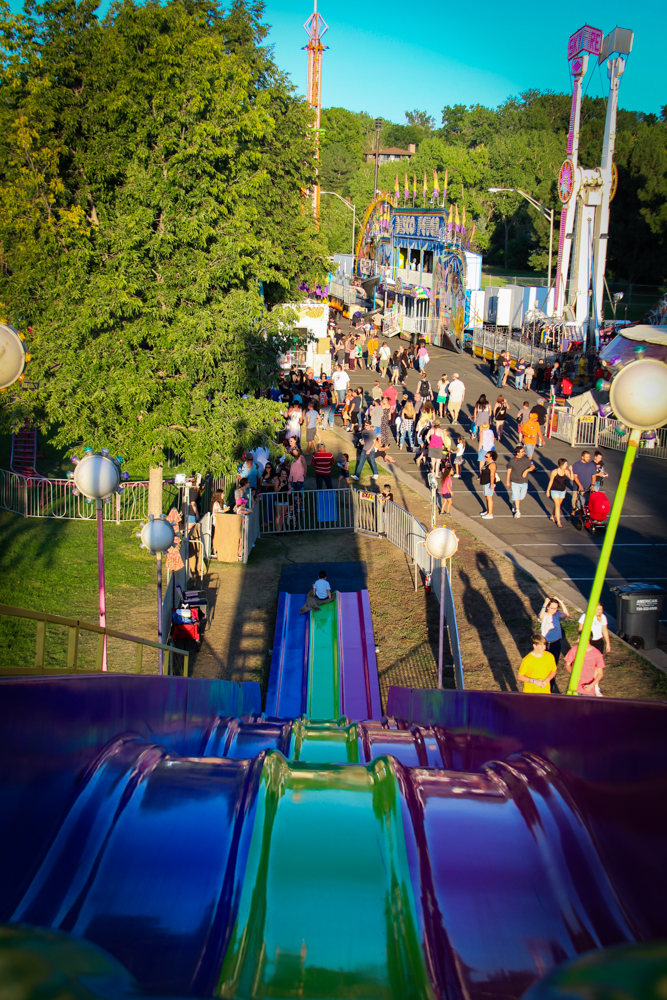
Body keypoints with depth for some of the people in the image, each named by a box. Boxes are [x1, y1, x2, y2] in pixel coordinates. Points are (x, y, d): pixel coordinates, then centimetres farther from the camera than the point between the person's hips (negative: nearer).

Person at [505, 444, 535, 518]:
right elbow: (509, 471, -2)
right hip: (515, 482, -3)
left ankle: (515, 505, 41)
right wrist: (507, 481, 2)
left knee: (522, 496, 13)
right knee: (516, 496, -6)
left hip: (524, 482, 3)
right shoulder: (512, 461, -10)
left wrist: (526, 470, -22)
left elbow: (533, 466, -2)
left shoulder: (526, 459, -4)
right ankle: (517, 511, 7)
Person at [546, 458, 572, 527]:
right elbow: (551, 481, -6)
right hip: (555, 490, -4)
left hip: (563, 490, 4)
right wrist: (548, 491, 0)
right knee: (557, 505, -10)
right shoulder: (554, 472, -15)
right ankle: (558, 522, -8)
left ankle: (553, 516, 40)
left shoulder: (566, 471, -7)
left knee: (558, 505, 17)